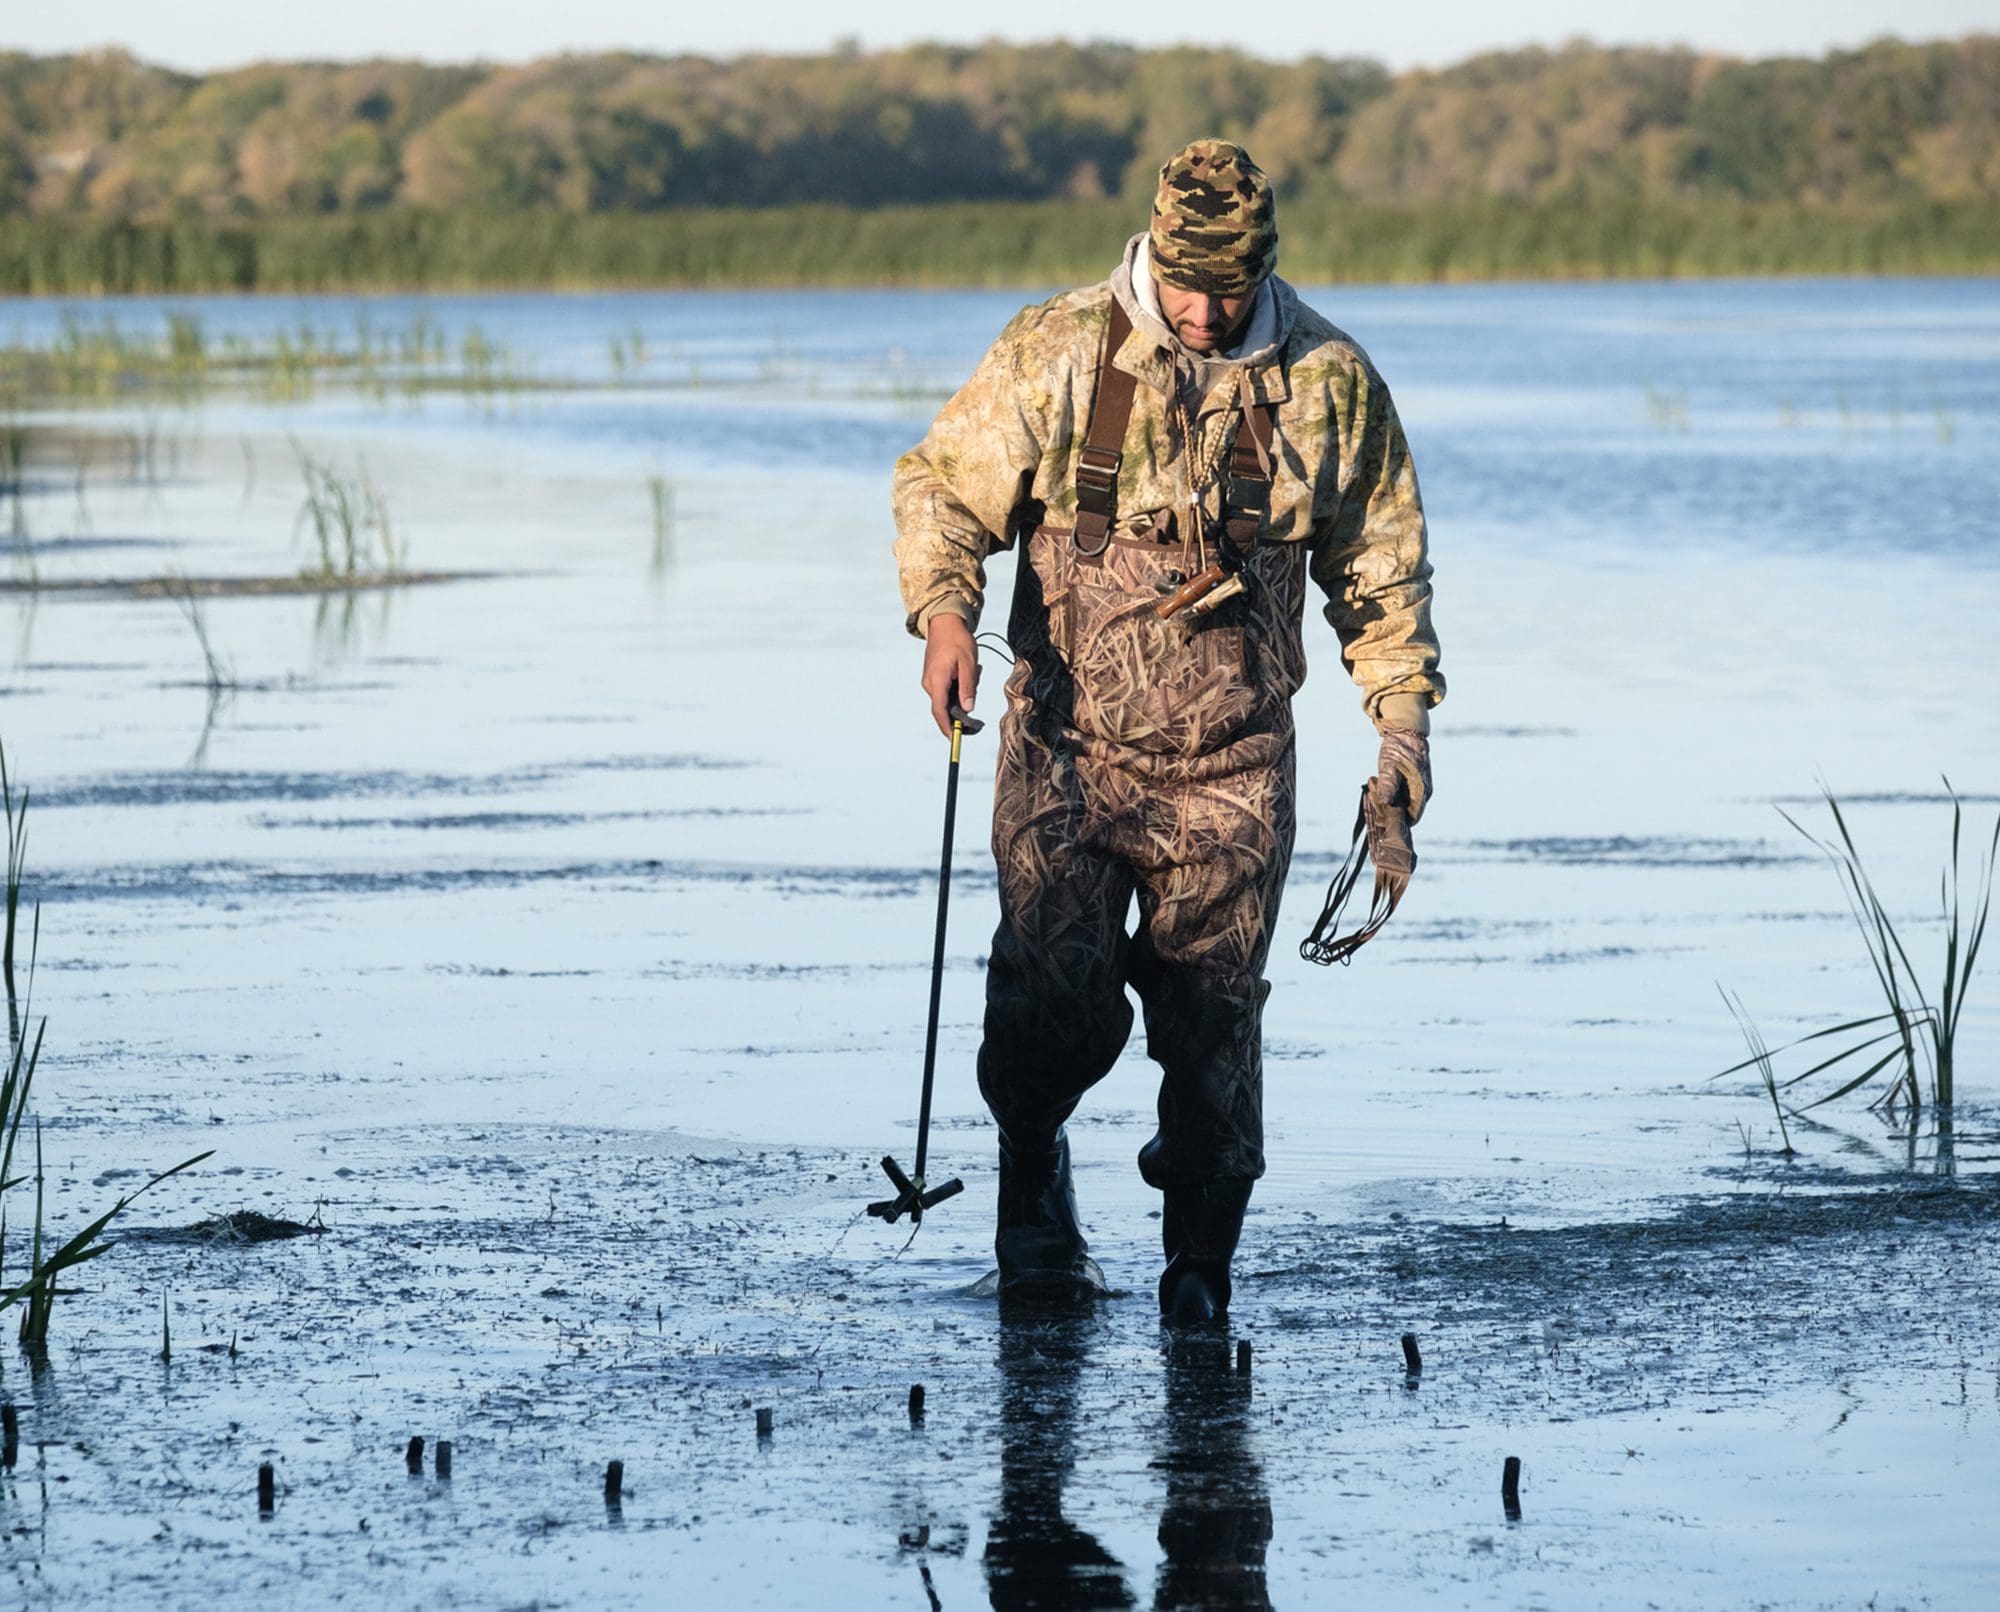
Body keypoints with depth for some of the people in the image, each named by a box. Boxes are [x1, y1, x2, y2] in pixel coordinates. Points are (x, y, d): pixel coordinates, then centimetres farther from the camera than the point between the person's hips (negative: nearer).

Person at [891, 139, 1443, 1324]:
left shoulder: (1331, 382, 1)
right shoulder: (1060, 353, -4)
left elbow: (1380, 560, 12)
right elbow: (944, 482, 2)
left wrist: (1404, 717, 8)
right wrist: (945, 609, -16)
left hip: (1230, 768, 1)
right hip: (1069, 745, -1)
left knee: (1211, 1015, -3)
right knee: (1058, 994, -10)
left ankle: (1202, 1261, 13)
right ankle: (1034, 1175, 21)